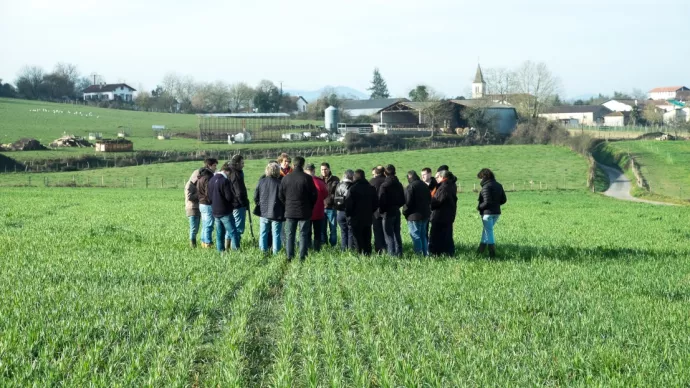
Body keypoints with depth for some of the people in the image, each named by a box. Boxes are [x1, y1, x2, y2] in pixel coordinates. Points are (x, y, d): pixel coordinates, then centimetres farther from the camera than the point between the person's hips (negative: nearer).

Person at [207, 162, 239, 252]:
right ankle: (236, 249, -6)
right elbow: (229, 197, -18)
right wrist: (233, 200, 2)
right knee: (232, 231, -3)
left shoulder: (211, 180, 8)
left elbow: (209, 195, 16)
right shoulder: (225, 181, -17)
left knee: (219, 233, 13)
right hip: (225, 211, -7)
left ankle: (221, 250, 14)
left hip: (215, 211, 7)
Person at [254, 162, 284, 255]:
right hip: (276, 213, -3)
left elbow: (256, 197, 4)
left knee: (263, 233, 13)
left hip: (264, 212, 3)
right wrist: (284, 212, 2)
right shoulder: (280, 183, -14)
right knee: (276, 234, 5)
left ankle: (263, 251, 17)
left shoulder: (261, 182, -2)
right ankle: (276, 252, 8)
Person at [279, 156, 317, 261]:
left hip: (290, 211, 2)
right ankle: (302, 257, 0)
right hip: (304, 212, -2)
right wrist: (310, 207, 11)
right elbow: (314, 195, -4)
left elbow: (280, 195, 6)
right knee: (303, 235, 3)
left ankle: (289, 257, 6)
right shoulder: (307, 178, -9)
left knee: (289, 235, 8)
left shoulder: (286, 178, 0)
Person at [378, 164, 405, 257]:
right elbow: (403, 200, 10)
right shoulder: (399, 184, 6)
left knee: (389, 235, -3)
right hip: (397, 212, 6)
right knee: (397, 234, 14)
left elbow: (381, 200, -16)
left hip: (388, 213, -6)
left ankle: (392, 254, -6)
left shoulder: (384, 185, -15)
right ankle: (399, 253, 17)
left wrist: (381, 211, -1)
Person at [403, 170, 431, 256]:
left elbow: (408, 202, -16)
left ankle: (418, 254, -6)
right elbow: (429, 200, 15)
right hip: (425, 214, 8)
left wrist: (405, 212, -2)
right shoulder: (425, 186, 9)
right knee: (423, 235, 15)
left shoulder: (410, 187, -14)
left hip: (414, 216, -8)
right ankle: (426, 254, 17)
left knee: (415, 236, -3)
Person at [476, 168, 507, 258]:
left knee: (489, 232, -1)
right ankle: (481, 249, 29)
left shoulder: (486, 187, -16)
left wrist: (479, 207, -7)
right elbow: (503, 200, 9)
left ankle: (492, 254, -1)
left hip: (487, 213, -8)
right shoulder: (499, 186, 8)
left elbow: (486, 202, -21)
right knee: (486, 230, 21)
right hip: (497, 212, 8)